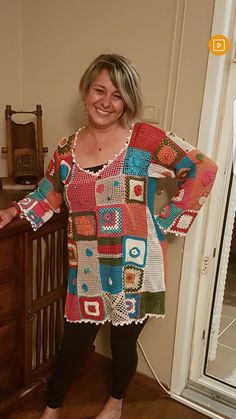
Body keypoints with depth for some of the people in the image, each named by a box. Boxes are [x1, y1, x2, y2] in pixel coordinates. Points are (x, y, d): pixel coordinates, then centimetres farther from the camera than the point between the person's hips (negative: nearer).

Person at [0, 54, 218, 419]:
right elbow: (47, 197, 15)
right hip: (86, 270, 3)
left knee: (123, 343, 17)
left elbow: (203, 171, -8)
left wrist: (169, 221, -9)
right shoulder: (67, 148, 3)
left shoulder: (146, 138, -9)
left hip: (134, 268, -2)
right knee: (73, 344, 15)